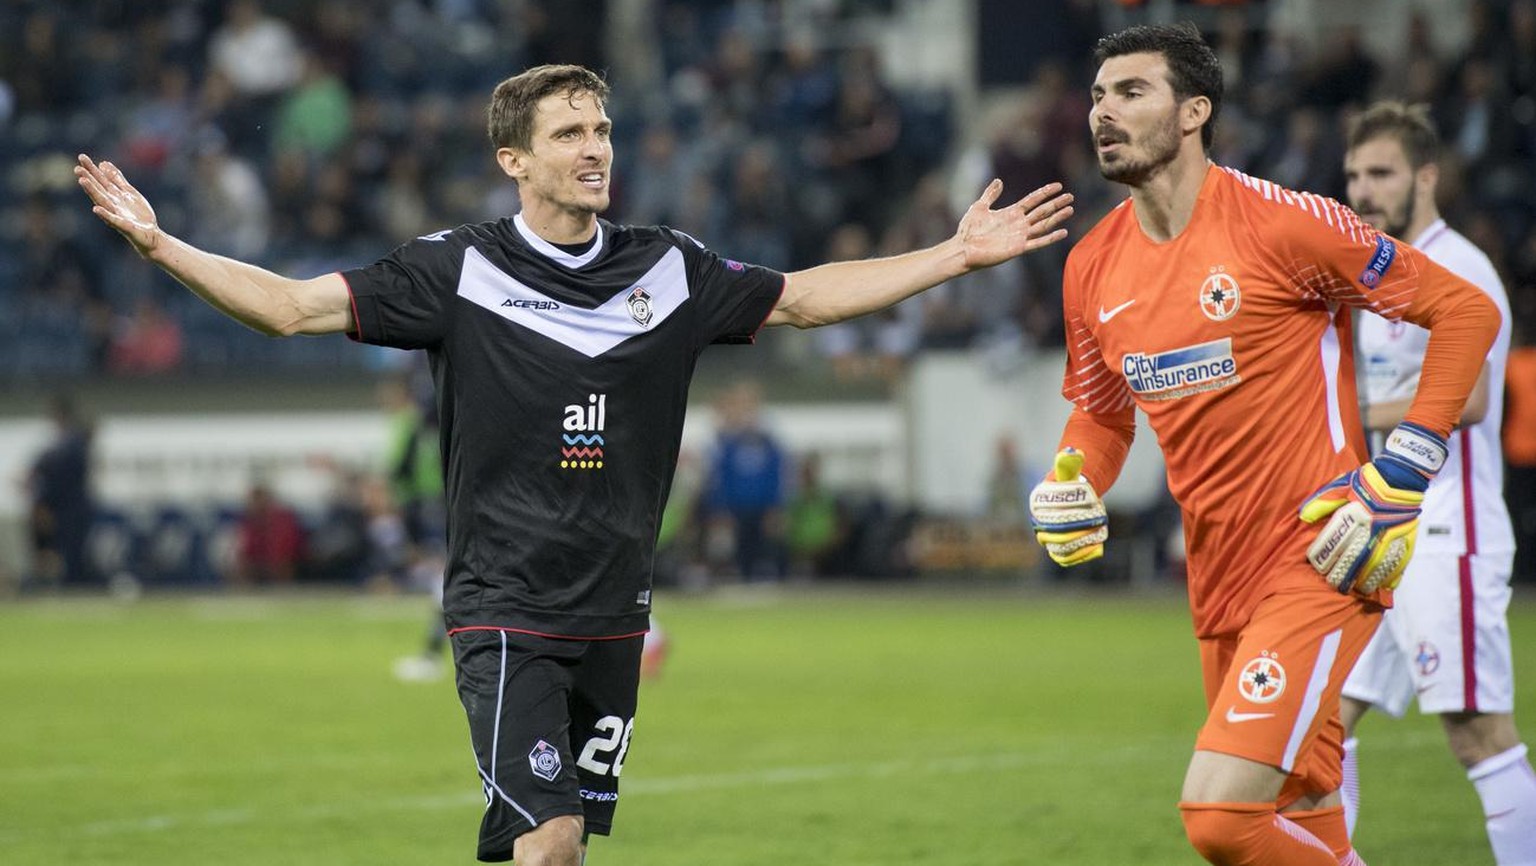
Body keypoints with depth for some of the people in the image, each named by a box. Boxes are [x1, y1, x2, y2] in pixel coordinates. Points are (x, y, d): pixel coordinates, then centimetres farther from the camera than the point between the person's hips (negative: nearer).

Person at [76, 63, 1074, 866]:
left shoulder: (670, 269, 5)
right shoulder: (458, 270, -6)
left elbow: (804, 297, 17)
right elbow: (297, 306, -8)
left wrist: (958, 254, 15)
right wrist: (157, 242, -19)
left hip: (614, 612, 5)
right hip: (506, 609, -5)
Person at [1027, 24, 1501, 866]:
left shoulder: (1277, 224, -13)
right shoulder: (1093, 267, 7)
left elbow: (1467, 311, -8)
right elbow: (1100, 415, 23)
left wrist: (1396, 478, -13)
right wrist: (1069, 491, 0)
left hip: (1317, 567, -7)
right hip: (1219, 581, 7)